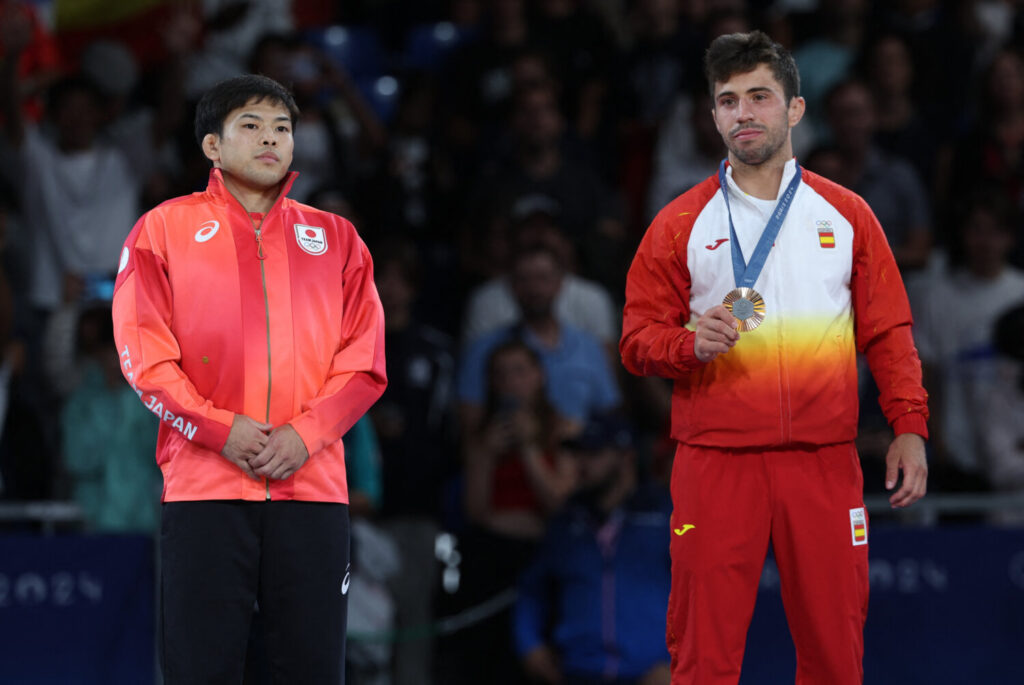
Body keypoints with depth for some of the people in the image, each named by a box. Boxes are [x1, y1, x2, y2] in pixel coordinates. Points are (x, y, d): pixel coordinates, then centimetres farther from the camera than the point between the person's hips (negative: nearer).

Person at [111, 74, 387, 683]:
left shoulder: (336, 238, 16)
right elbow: (144, 354, 2)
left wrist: (305, 433, -7)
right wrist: (220, 429, -10)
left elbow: (365, 360, 10)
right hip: (204, 488, -2)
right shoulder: (165, 229, 10)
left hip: (313, 486, 2)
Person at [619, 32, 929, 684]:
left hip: (825, 463, 1)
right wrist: (691, 345, -13)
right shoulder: (680, 224, 7)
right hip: (715, 462, -1)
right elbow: (637, 337, 8)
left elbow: (888, 332, 10)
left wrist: (910, 427, 0)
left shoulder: (846, 215, 10)